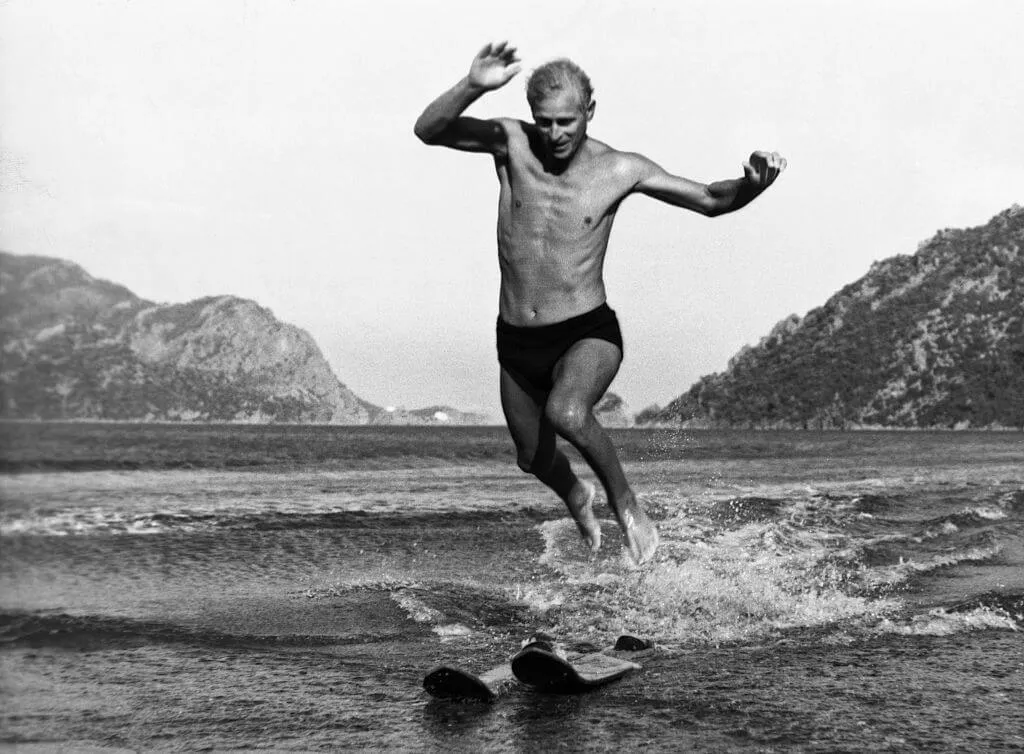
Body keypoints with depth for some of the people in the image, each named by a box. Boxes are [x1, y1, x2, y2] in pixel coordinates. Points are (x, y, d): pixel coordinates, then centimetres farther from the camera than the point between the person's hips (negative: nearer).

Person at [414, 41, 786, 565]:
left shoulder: (620, 169, -7)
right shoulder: (512, 142, -6)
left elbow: (711, 200, 0)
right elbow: (428, 131, -18)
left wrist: (753, 183, -21)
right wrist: (473, 86, -35)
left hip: (587, 335, -4)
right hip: (517, 343, 4)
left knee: (566, 414, -35)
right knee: (533, 458, 21)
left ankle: (625, 503, -7)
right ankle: (577, 498, 58)